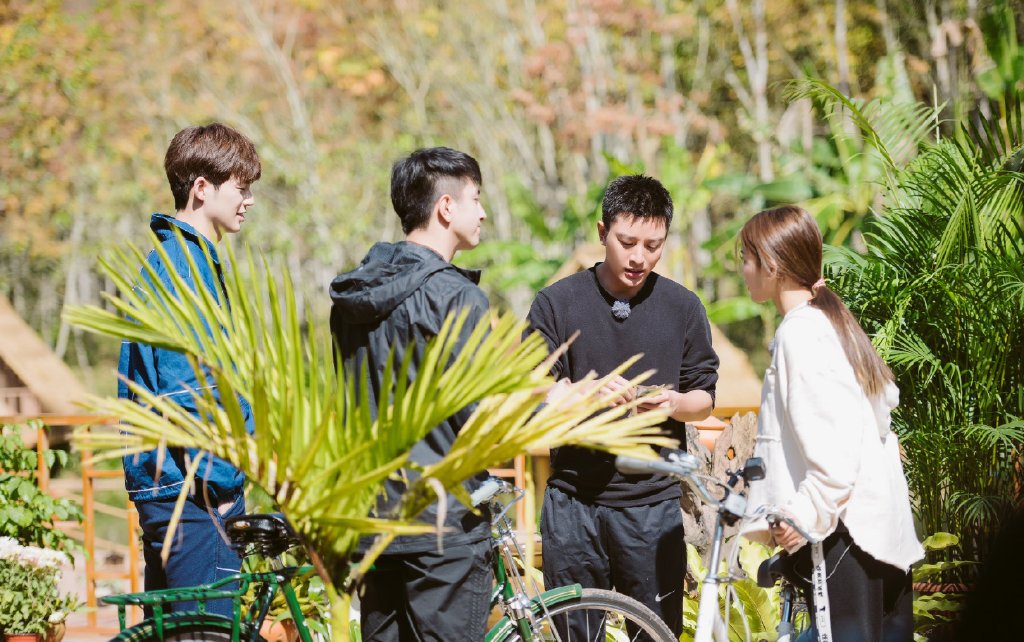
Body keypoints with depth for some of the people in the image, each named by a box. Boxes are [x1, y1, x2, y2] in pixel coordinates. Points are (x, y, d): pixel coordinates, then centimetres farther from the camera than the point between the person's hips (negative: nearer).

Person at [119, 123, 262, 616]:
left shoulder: (167, 257, 18)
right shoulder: (186, 263, -14)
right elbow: (184, 390, -20)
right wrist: (219, 481, -16)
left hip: (164, 485, 11)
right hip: (190, 487, -11)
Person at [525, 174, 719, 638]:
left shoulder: (683, 308, 8)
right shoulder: (556, 303, 4)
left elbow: (705, 399, 10)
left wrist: (674, 403, -14)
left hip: (654, 502, 0)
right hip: (574, 499, 0)